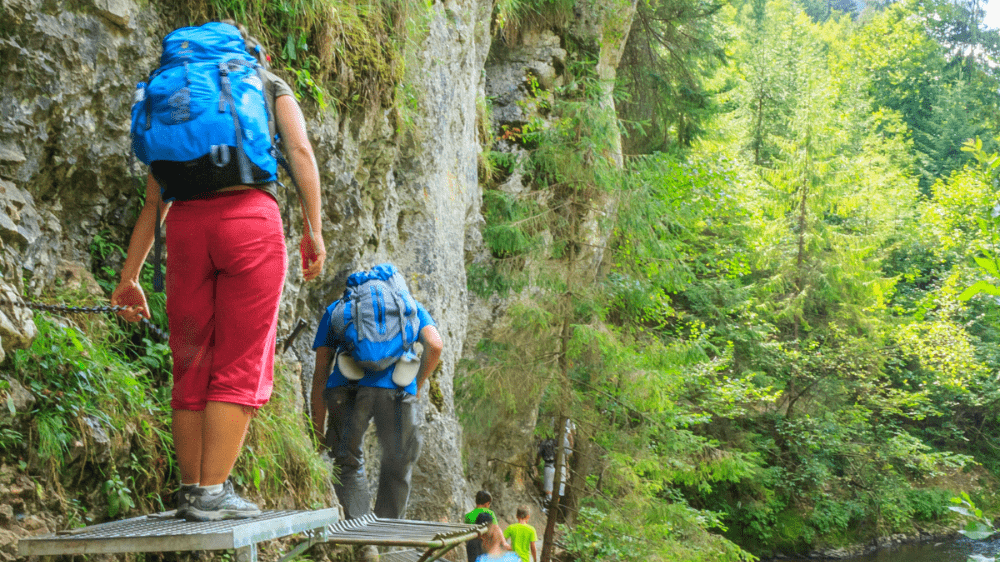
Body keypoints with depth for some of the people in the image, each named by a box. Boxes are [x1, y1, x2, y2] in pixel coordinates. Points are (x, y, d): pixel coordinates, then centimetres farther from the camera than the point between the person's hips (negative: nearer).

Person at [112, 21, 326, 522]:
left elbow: (153, 201, 23)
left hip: (186, 225, 4)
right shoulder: (272, 87, 22)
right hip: (251, 218, -4)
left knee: (192, 367, 10)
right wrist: (314, 230, 0)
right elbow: (301, 150, 3)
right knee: (240, 366, -2)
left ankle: (191, 491, 10)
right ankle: (212, 493, -7)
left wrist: (129, 277, 21)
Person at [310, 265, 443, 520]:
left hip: (346, 387, 0)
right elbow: (434, 346, 7)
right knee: (397, 468, 16)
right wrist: (416, 386, 20)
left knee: (348, 464, 13)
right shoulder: (411, 306, 28)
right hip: (395, 389, 0)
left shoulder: (337, 309, 28)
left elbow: (321, 372, 21)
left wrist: (319, 430, 22)